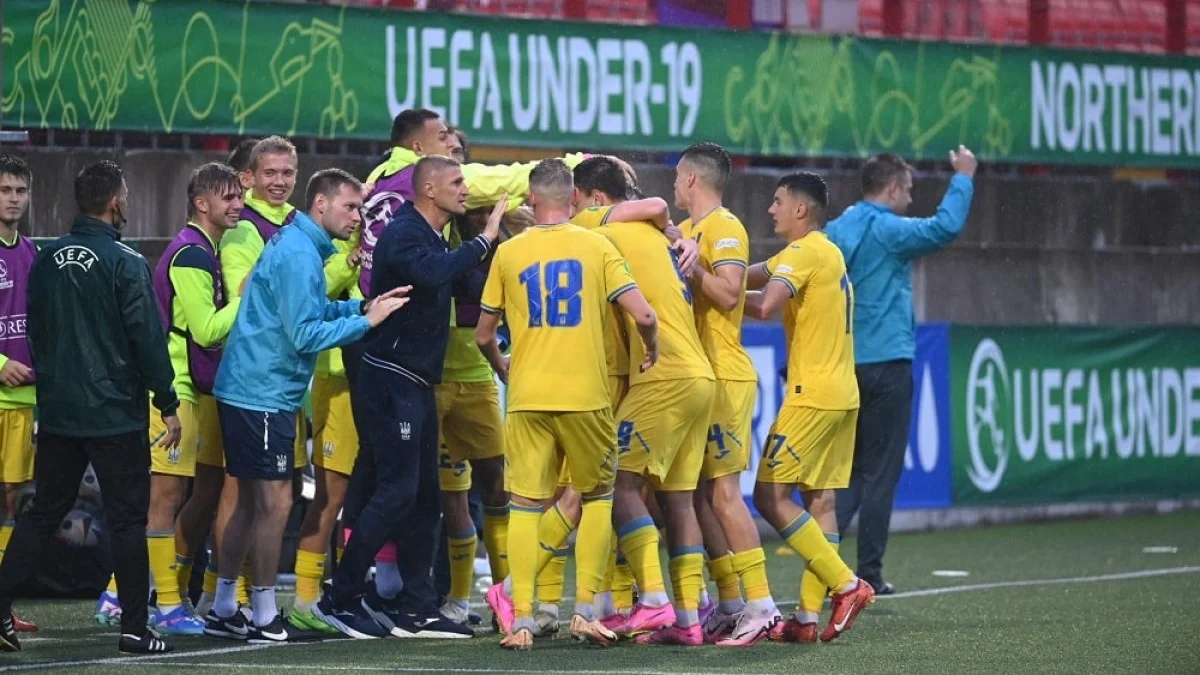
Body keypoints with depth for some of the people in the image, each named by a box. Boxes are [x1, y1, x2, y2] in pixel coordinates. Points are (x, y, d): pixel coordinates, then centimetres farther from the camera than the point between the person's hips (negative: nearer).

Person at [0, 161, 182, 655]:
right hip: (116, 412, -5)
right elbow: (148, 337, -14)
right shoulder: (125, 264, -13)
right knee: (127, 519, 2)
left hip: (57, 411, 5)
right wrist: (168, 405, -7)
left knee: (43, 512, 13)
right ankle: (134, 628, 3)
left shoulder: (47, 261, 6)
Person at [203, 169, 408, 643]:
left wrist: (363, 306, 8)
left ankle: (223, 611, 20)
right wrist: (366, 320, -16)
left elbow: (308, 311, 20)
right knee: (275, 502, -6)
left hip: (248, 389, 11)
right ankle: (264, 618, -1)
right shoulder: (299, 255, -18)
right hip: (263, 394, -11)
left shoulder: (297, 244, 14)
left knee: (251, 502, 15)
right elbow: (306, 334, -21)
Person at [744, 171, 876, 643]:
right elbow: (764, 274, 14)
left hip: (813, 397, -9)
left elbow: (765, 305, -25)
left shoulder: (803, 254, -12)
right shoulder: (828, 253, 18)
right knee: (819, 500, 6)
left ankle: (846, 584, -8)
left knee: (771, 494, -6)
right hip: (842, 395, 9)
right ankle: (809, 617, 4)